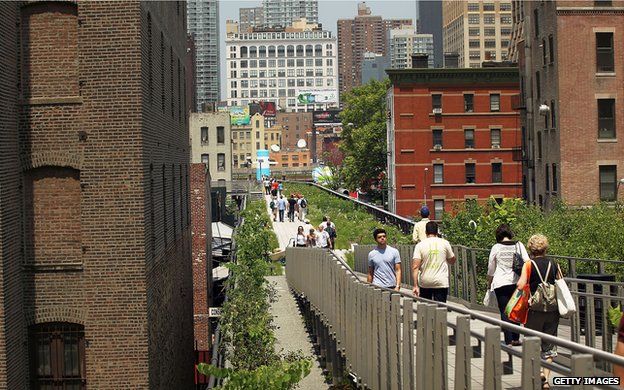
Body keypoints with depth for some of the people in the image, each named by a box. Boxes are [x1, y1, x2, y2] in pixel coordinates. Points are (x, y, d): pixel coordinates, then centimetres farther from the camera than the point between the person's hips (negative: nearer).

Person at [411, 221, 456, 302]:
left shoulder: (420, 245, -2)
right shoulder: (445, 243, -1)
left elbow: (415, 267, -10)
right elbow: (452, 261, 12)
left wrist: (415, 286, -10)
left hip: (425, 283, 1)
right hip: (441, 283, -1)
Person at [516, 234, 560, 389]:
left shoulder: (529, 265, -6)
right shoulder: (554, 264, 4)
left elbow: (521, 285, -18)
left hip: (535, 308, -3)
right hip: (553, 309, 3)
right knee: (549, 346, 9)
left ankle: (538, 372, -6)